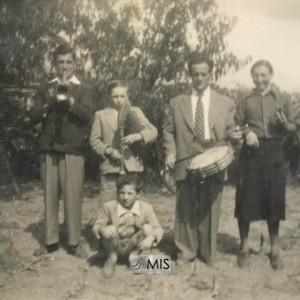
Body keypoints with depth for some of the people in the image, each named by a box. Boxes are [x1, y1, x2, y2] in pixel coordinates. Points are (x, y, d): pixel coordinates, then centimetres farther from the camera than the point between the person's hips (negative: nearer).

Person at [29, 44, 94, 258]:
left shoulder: (84, 89, 6)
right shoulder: (46, 88, 13)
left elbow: (87, 117, -8)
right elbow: (33, 117, 5)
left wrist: (69, 99, -19)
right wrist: (48, 103, -10)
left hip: (73, 150, -2)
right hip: (48, 150, 3)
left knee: (73, 197, -3)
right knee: (50, 197, 5)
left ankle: (74, 242, 6)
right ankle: (51, 241, 16)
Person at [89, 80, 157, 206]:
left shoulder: (135, 112, 14)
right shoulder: (101, 115, 11)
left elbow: (152, 131, 4)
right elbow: (94, 140, 6)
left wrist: (137, 136, -15)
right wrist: (108, 151, -11)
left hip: (132, 166, 1)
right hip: (110, 166, -1)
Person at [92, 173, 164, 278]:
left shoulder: (146, 208, -13)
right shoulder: (108, 206, -15)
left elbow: (158, 229, -12)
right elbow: (96, 226, -10)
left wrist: (151, 237, -35)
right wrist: (102, 229, -35)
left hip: (132, 246, 1)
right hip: (114, 247, 0)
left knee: (148, 228, -24)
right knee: (111, 229, -32)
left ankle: (134, 255, 2)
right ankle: (111, 259, -1)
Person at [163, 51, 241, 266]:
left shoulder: (226, 103, 10)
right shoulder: (176, 103, 10)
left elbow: (229, 132, 10)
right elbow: (168, 131, 12)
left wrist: (233, 135, -13)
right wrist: (170, 152, -3)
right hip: (185, 163, 0)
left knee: (210, 209, 7)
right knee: (185, 209, 6)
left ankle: (208, 254, 22)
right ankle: (186, 252, 21)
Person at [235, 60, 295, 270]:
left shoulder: (282, 101, 7)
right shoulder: (246, 101, 7)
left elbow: (292, 128, 6)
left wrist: (284, 123, -15)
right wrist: (246, 132, -13)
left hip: (274, 153, 0)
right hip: (251, 153, 0)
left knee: (274, 199, 5)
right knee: (246, 198, 1)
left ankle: (275, 249, 20)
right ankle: (244, 247, 16)